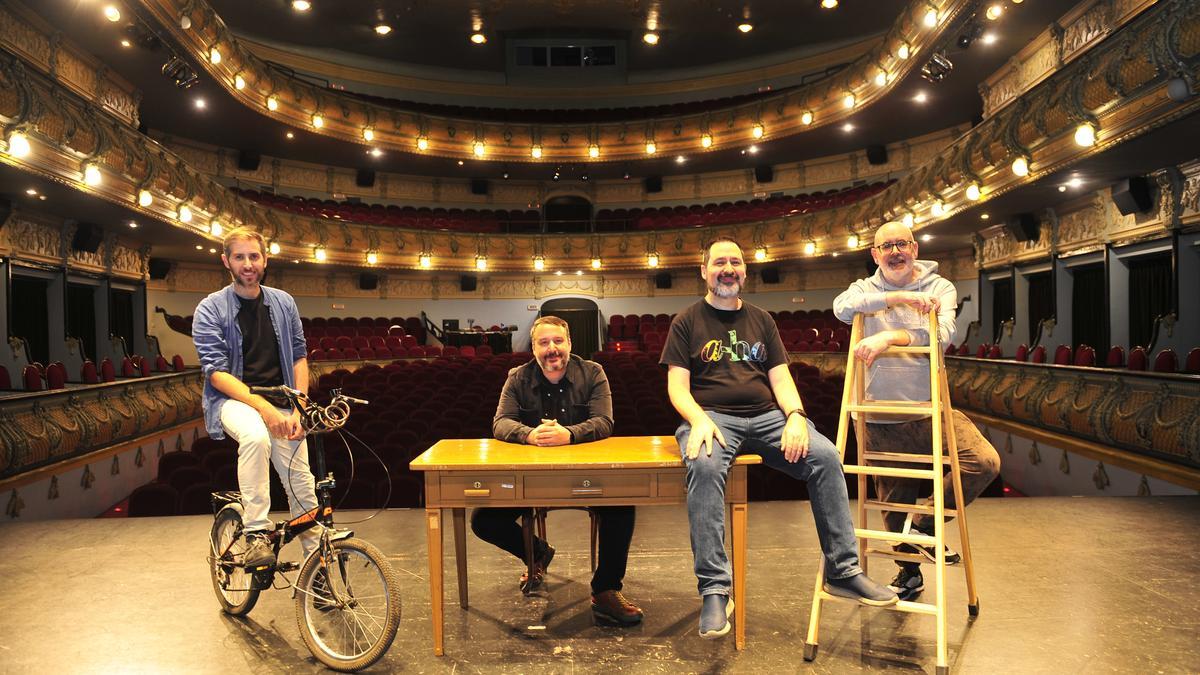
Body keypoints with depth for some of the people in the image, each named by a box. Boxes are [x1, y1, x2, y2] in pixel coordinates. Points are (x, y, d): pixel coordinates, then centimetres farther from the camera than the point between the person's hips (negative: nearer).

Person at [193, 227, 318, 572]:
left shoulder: (283, 303, 7)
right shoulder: (210, 309, -4)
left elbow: (299, 356, 8)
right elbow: (216, 371, -13)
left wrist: (298, 410, -6)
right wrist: (264, 408, -26)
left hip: (280, 405, 4)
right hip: (233, 399, -3)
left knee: (302, 485, -4)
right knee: (255, 436, -38)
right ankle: (256, 532, -28)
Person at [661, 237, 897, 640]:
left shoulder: (761, 320, 21)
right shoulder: (687, 322, 10)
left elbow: (780, 378, 13)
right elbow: (677, 385, 2)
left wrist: (795, 416, -8)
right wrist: (699, 420, -19)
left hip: (766, 415, 4)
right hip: (711, 417, -3)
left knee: (825, 456, -22)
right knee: (705, 467, -36)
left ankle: (842, 571, -11)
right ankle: (714, 591, -33)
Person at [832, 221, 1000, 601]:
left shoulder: (939, 287, 2)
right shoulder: (865, 289, 5)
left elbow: (943, 334, -18)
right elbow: (842, 307, -20)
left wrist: (890, 336, -31)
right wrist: (896, 298, -28)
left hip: (929, 411, 0)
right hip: (880, 418, 0)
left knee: (985, 461, -22)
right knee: (895, 501, 9)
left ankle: (924, 525, -1)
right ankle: (909, 572, 33)